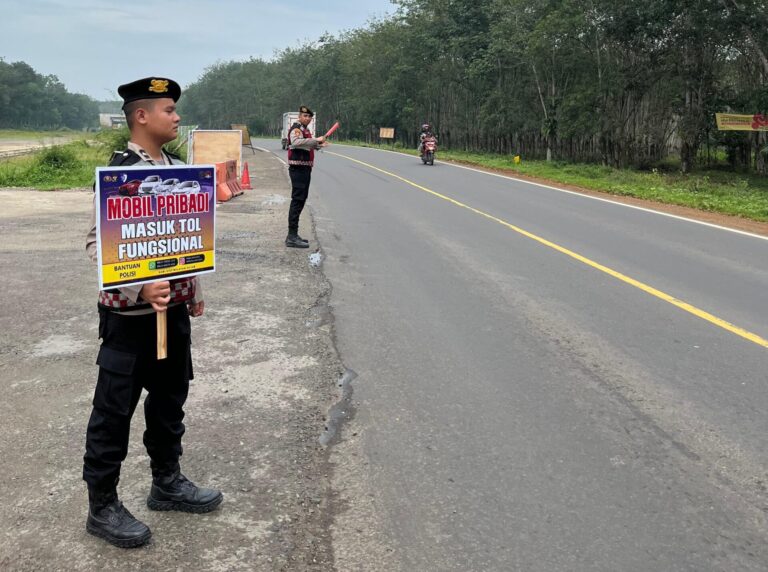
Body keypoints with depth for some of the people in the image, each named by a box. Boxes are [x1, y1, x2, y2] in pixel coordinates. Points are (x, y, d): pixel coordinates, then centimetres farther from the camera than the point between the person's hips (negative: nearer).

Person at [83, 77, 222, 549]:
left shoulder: (177, 166, 8)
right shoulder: (118, 173, -17)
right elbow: (97, 244, -21)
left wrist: (195, 290, 17)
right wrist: (141, 287, -31)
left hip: (174, 306, 8)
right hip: (130, 312, -8)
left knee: (170, 398, 19)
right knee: (115, 409, 5)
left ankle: (167, 483, 37)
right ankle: (102, 506, 21)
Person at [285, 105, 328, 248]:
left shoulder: (305, 129, 18)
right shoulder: (296, 128, -13)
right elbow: (296, 142, -35)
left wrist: (319, 145, 18)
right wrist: (316, 140, -33)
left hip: (305, 169, 10)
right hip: (298, 169, -10)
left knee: (300, 201, 14)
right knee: (297, 201, -11)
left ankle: (293, 235, 21)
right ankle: (292, 237, -11)